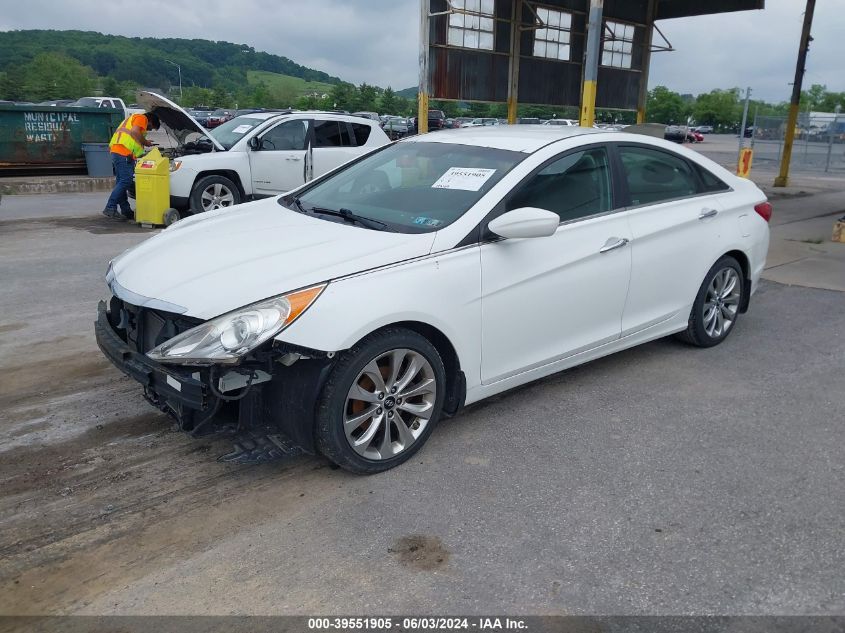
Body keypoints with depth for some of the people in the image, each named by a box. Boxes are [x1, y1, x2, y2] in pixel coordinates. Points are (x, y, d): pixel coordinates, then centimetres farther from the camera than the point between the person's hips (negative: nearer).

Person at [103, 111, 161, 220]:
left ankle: (126, 211, 15)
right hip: (124, 153, -11)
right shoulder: (141, 118, 3)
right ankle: (110, 208, -16)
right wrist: (145, 142, -2)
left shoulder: (132, 118, 33)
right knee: (125, 181, -13)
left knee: (121, 182, 10)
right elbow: (134, 132, -15)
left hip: (115, 151, 11)